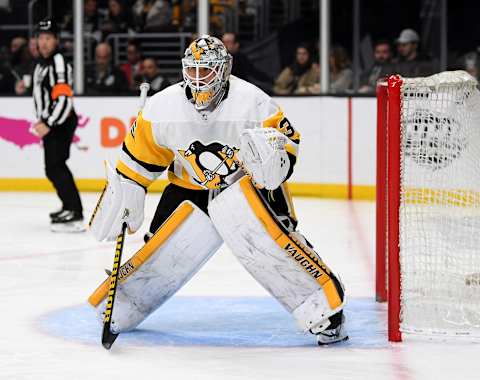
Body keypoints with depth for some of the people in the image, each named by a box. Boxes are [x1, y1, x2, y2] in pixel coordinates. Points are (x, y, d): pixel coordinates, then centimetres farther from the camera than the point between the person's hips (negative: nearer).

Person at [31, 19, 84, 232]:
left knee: (54, 167, -18)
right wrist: (41, 121, 25)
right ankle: (69, 206, 31)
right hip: (49, 123, 10)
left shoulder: (59, 63, -16)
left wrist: (48, 124, -26)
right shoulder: (41, 63, 15)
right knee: (54, 168, 18)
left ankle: (74, 215, -23)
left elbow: (64, 99, -24)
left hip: (61, 123, -10)